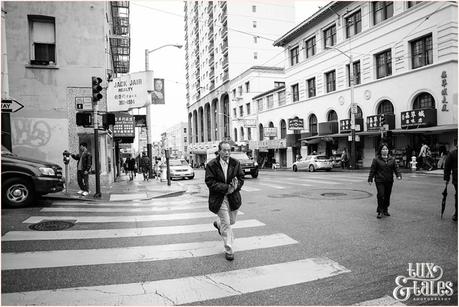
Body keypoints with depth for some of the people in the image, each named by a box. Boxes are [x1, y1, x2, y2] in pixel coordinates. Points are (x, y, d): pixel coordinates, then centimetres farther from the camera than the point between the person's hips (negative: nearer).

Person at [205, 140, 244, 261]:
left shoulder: (236, 163, 1)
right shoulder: (211, 165, -10)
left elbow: (241, 178, 3)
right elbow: (210, 182, -15)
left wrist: (234, 187, -19)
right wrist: (227, 188, -22)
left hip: (233, 197, 4)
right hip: (219, 199, -4)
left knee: (232, 221, 19)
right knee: (226, 224, -3)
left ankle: (218, 224, 53)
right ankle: (228, 250, 10)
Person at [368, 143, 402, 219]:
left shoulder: (392, 159, 9)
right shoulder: (376, 159, -2)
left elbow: (396, 168, 8)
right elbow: (372, 170, -1)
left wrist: (398, 175, -9)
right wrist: (370, 179, -3)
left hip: (389, 181, 4)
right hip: (379, 181, -4)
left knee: (387, 196, 10)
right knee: (381, 195, -9)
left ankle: (385, 210, 26)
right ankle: (380, 211, 1)